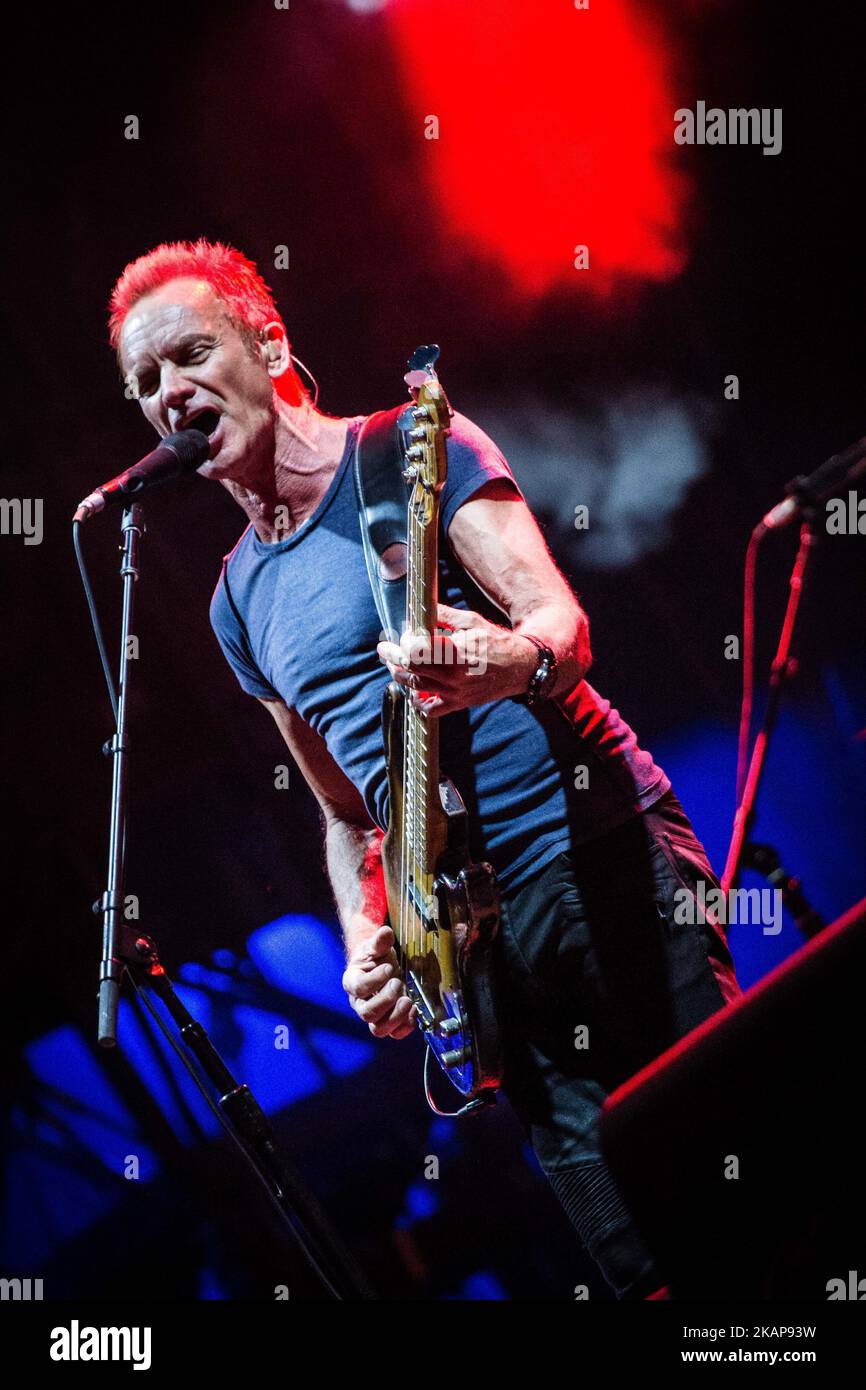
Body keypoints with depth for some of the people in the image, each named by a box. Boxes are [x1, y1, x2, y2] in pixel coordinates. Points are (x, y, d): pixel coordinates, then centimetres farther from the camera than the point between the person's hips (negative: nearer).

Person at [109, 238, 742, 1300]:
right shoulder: (240, 604, 16)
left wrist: (519, 659, -33)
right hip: (470, 925, 5)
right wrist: (363, 940, 3)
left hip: (597, 846, -4)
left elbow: (560, 616, -10)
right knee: (640, 1262, 2)